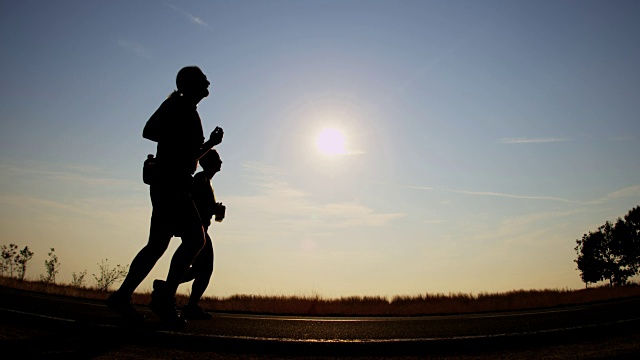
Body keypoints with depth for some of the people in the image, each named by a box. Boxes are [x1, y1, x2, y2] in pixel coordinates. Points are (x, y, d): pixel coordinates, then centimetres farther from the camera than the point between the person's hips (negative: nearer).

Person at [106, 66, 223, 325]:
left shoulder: (189, 113, 26)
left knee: (158, 244, 8)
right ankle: (165, 297, -14)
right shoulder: (177, 105, 0)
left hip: (177, 187, 10)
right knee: (195, 238, -16)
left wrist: (211, 143, 23)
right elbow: (148, 131, -14)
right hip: (169, 183, -10)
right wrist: (180, 139, -14)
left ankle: (122, 297, 12)